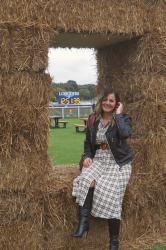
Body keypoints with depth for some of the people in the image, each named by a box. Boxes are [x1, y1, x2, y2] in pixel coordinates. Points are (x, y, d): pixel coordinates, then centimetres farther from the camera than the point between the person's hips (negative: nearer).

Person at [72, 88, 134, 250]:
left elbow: (125, 134, -25)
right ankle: (83, 223, -24)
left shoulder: (123, 118, -1)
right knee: (86, 181, -30)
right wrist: (87, 156, -1)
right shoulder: (93, 119, 9)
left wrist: (118, 114, -15)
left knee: (110, 194, -22)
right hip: (98, 159, 4)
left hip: (118, 162, -3)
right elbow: (88, 142, 17)